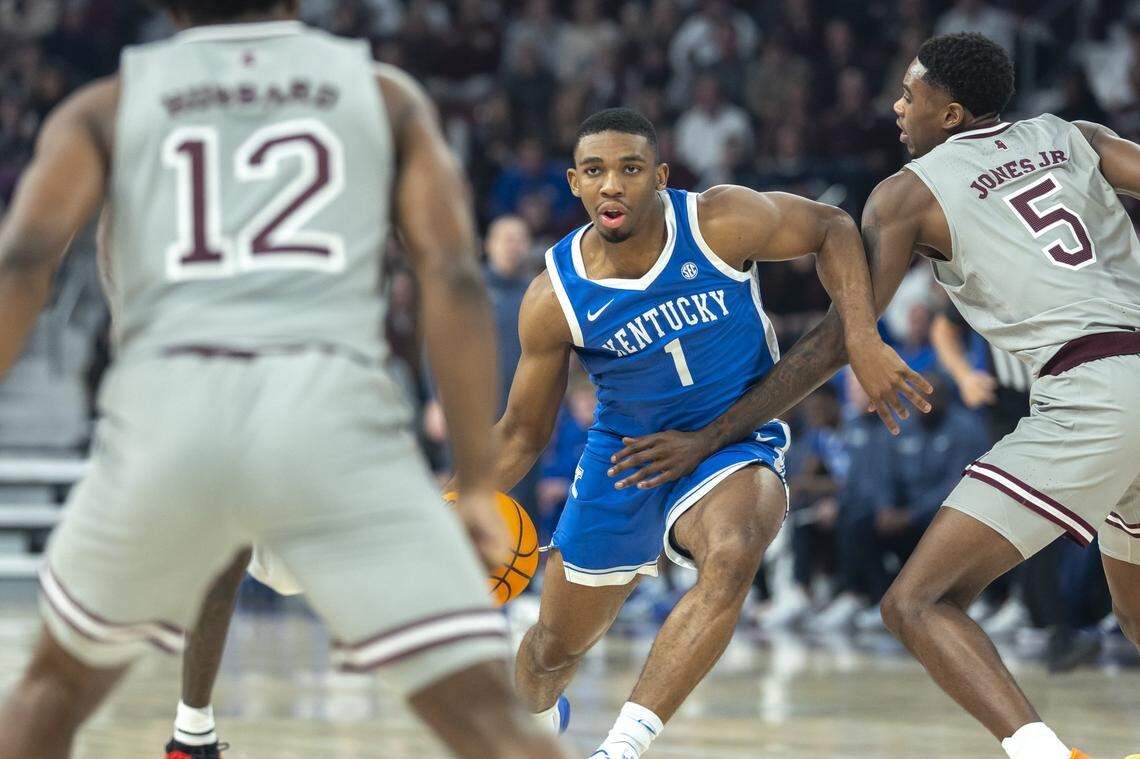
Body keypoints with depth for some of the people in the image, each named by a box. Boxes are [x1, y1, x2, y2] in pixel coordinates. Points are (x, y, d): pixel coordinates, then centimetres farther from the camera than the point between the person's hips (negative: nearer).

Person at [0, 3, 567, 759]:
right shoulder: (385, 93, 22)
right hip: (335, 407, -1)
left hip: (166, 410, 1)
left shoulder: (107, 106, 21)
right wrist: (479, 483, 8)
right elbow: (454, 276, 9)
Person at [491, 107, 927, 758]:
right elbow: (524, 432, -3)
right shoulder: (554, 300, -15)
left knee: (732, 557, -38)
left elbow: (831, 228, -5)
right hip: (626, 456, 2)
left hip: (734, 446, -2)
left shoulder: (723, 223, -21)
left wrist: (863, 339, -17)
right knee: (556, 647, 14)